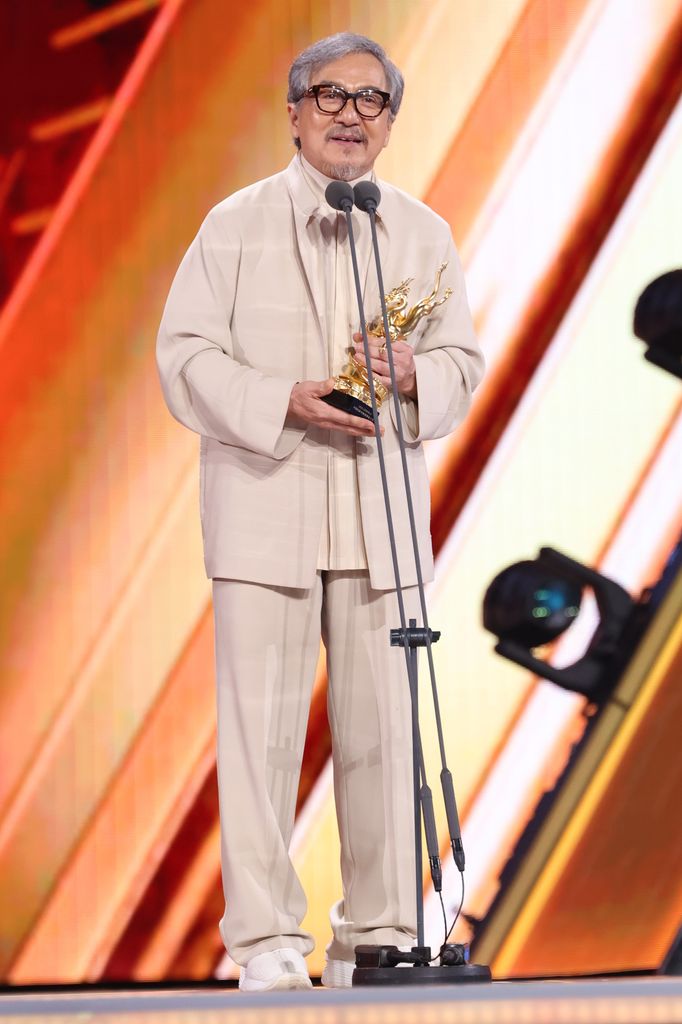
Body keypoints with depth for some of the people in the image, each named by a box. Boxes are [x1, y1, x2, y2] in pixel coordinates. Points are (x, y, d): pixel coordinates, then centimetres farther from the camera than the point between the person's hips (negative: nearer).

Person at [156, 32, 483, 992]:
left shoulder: (424, 233, 12)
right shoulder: (235, 225, 4)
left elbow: (463, 361, 13)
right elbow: (186, 357, -1)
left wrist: (416, 374, -10)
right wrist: (283, 401, -16)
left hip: (383, 514, 2)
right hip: (263, 510, -2)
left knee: (383, 724, 1)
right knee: (261, 724, -4)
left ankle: (377, 935, 9)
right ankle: (266, 939, 1)